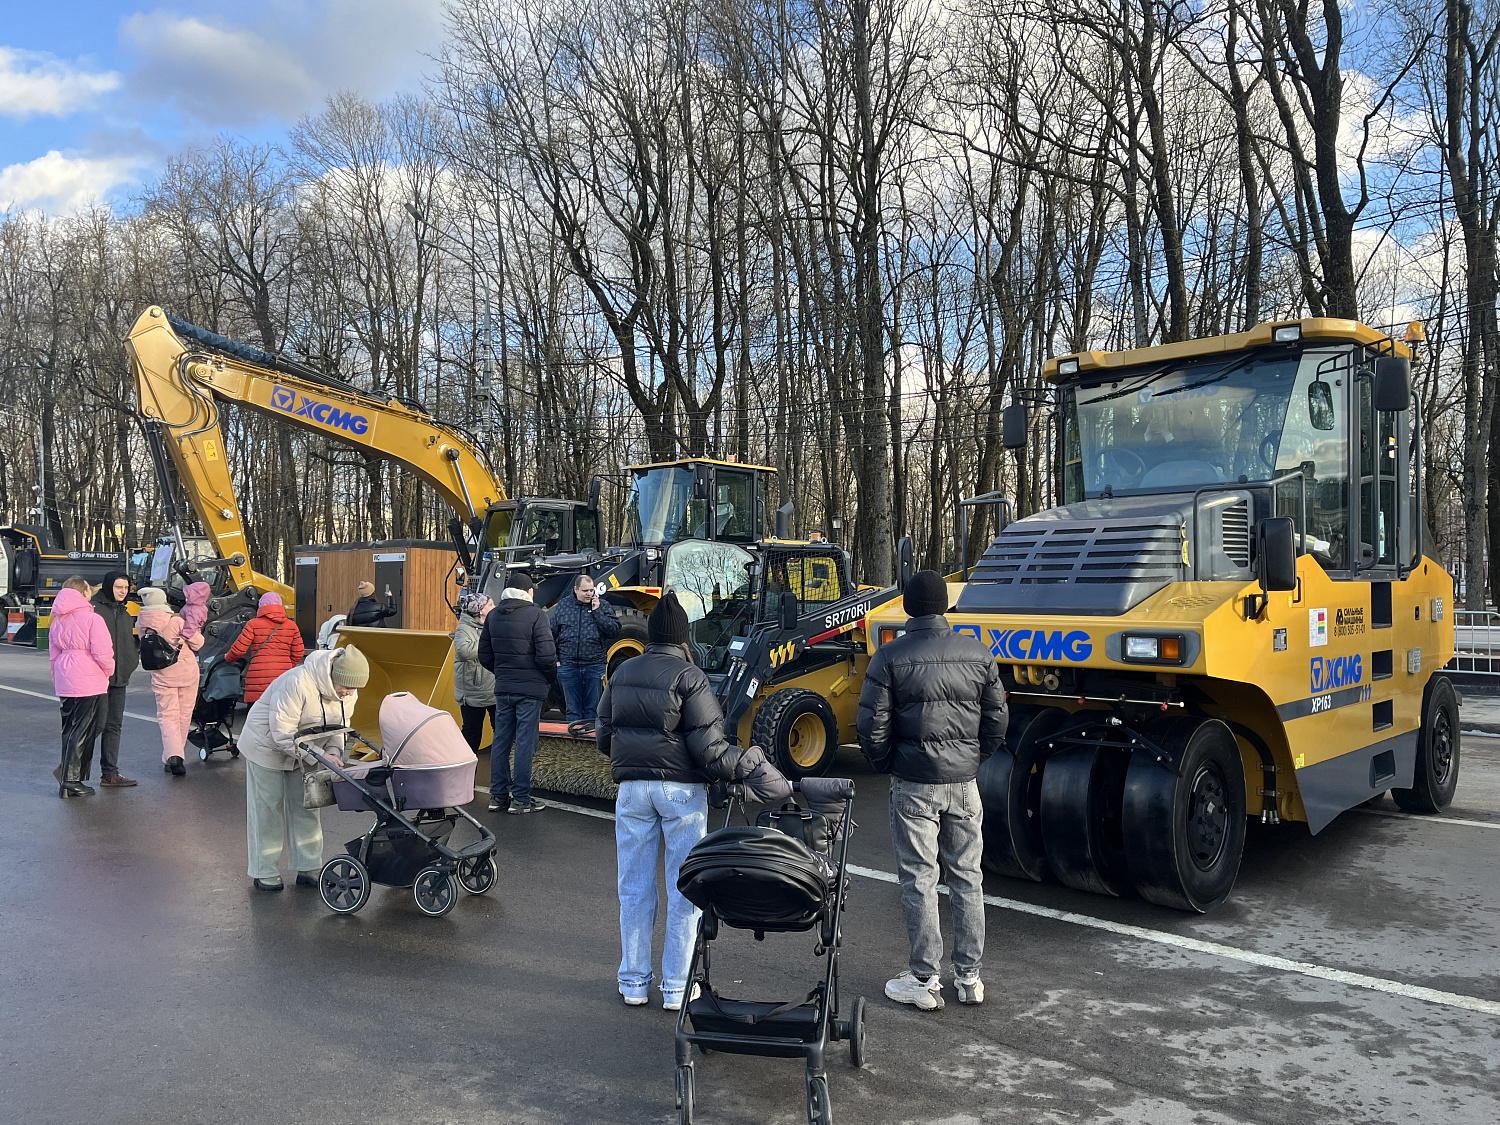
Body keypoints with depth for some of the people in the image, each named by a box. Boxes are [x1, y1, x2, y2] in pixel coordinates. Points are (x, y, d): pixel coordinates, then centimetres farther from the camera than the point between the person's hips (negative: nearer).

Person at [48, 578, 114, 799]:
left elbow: (53, 654, 19)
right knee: (83, 731, -2)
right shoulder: (92, 618, -11)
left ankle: (67, 772, 19)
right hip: (89, 682, -7)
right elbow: (102, 652, -16)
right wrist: (109, 670, 2)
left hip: (65, 682, 7)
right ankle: (70, 780, -1)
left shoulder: (58, 620, 13)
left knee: (70, 729, 17)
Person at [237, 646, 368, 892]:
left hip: (303, 751, 7)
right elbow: (283, 734, -34)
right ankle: (265, 873, 12)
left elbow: (340, 725, 0)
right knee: (267, 811, 0)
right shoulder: (297, 683, -36)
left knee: (306, 807, 8)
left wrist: (334, 751, -20)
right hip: (267, 745, -6)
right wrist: (319, 756, -35)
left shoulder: (347, 691, -13)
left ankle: (308, 869, 17)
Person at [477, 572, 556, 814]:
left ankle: (498, 796, 20)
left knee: (501, 740, 13)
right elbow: (547, 655, -17)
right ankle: (520, 799, 6)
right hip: (530, 688, -6)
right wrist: (551, 677, 0)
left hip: (503, 688, 6)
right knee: (525, 742, 0)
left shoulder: (493, 615, 8)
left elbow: (484, 655, 12)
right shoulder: (536, 615, -13)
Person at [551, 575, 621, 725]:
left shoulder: (603, 606, 4)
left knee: (592, 708, 6)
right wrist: (554, 659, 5)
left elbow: (615, 631, -7)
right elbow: (552, 633, 11)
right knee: (572, 708, 8)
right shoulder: (563, 605, 8)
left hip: (594, 666, -1)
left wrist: (597, 611, -11)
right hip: (568, 666, 1)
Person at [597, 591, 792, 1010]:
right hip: (681, 790, -4)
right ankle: (677, 987, 14)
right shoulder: (689, 676, -10)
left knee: (634, 886, 13)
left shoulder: (623, 673, 6)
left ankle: (634, 982, 22)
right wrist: (748, 767, -9)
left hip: (632, 787, 4)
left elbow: (604, 735, 11)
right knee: (684, 889, 7)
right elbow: (707, 747, -16)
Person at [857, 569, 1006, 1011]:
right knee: (967, 877, 14)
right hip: (964, 783, 3)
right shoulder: (978, 653, 1)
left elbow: (872, 727, -10)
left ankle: (924, 981, 13)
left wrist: (887, 767, 7)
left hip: (914, 785, -3)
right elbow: (997, 721, 6)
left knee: (919, 880, 6)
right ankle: (969, 977, 22)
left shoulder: (890, 657, -9)